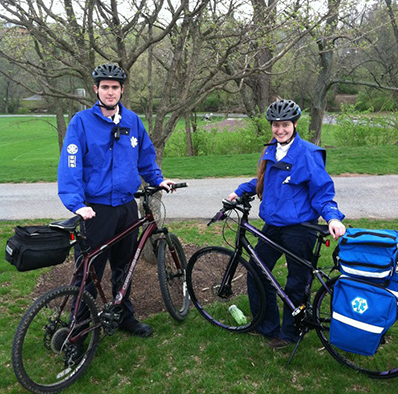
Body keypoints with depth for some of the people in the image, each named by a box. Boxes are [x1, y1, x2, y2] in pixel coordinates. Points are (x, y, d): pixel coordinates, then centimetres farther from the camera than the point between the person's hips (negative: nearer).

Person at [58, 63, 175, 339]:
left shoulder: (132, 120, 8)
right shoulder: (82, 122, -7)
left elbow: (146, 155, 22)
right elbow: (70, 165, -15)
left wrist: (157, 180, 14)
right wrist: (77, 204, -25)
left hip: (127, 206, 5)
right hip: (96, 209, -5)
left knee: (124, 267, 19)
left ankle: (125, 316, 38)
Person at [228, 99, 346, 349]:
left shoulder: (308, 154, -12)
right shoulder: (270, 152, 8)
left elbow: (322, 192, -10)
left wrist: (333, 216, -26)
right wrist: (240, 191, 12)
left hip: (299, 228, -7)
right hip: (273, 225, 7)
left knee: (296, 284, 5)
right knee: (257, 274, 11)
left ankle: (290, 333, 26)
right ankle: (267, 326, 29)